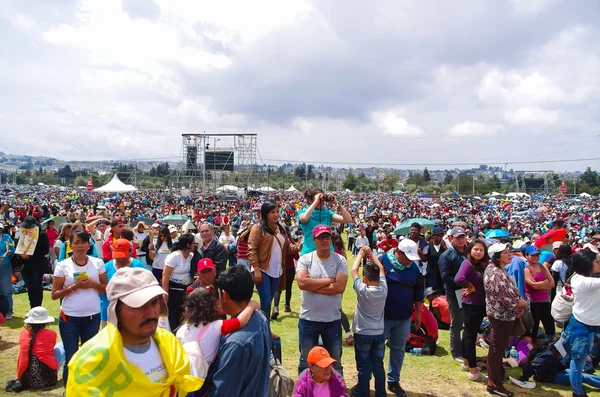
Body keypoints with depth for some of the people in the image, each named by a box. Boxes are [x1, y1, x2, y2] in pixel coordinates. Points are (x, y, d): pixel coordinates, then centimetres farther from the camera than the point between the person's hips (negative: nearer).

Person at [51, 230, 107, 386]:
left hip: (92, 317, 2)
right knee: (71, 357, 5)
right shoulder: (63, 265, -5)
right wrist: (74, 286, -17)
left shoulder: (97, 263, 0)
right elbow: (54, 294, -4)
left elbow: (107, 287, 5)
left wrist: (93, 284, -14)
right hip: (70, 318, -2)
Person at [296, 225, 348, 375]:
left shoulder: (340, 260, -5)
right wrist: (329, 280, -16)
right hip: (308, 319, 0)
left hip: (333, 320, 0)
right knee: (306, 361, 17)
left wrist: (312, 285, -17)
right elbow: (302, 283, -22)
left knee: (335, 362, 18)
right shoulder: (305, 259, -6)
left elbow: (340, 287, -18)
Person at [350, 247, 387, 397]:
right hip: (379, 334, 4)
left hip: (362, 334, -4)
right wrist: (371, 254, 10)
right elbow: (381, 269, 5)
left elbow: (354, 270, -10)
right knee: (378, 365, 14)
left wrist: (361, 254, 2)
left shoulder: (362, 290, -19)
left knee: (364, 366, 7)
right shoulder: (383, 289, -9)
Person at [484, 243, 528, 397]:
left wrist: (519, 304, -3)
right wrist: (524, 304, -7)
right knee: (497, 349, 3)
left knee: (499, 348, 25)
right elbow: (509, 300, -27)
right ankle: (494, 384, 15)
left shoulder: (495, 269, 5)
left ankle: (498, 374, 42)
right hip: (502, 316, -10)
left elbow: (510, 293, 12)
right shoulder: (497, 274, -28)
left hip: (500, 314, 10)